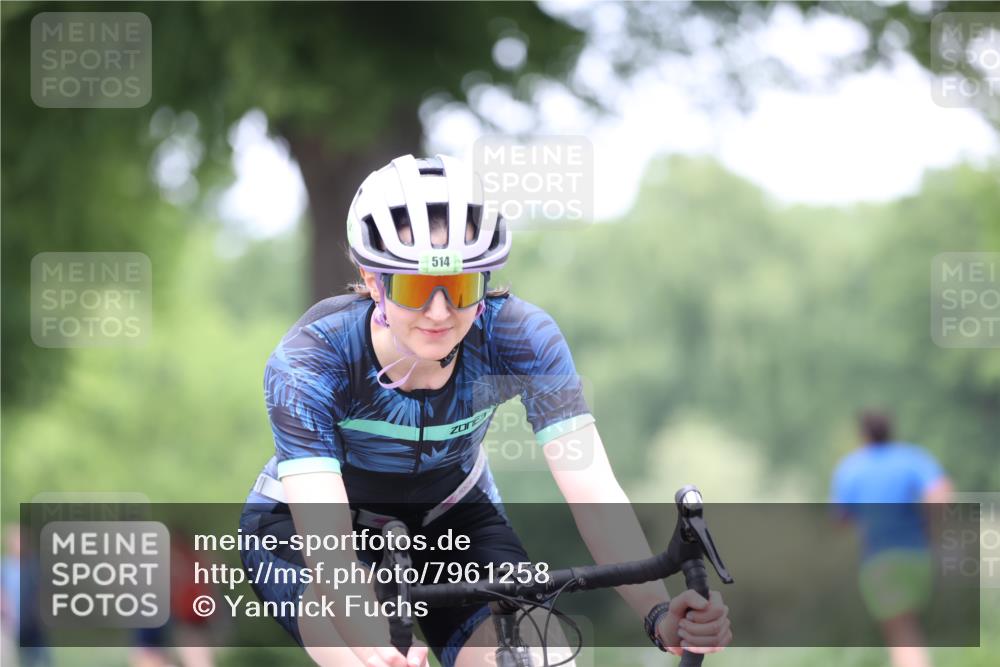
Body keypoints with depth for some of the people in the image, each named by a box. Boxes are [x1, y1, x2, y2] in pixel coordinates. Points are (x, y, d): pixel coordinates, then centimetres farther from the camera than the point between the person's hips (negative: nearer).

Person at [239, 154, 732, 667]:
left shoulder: (518, 338, -27)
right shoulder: (308, 362, -33)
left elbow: (593, 493, -35)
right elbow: (328, 550, -43)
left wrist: (661, 616, -53)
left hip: (447, 516, 3)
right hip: (303, 524, -3)